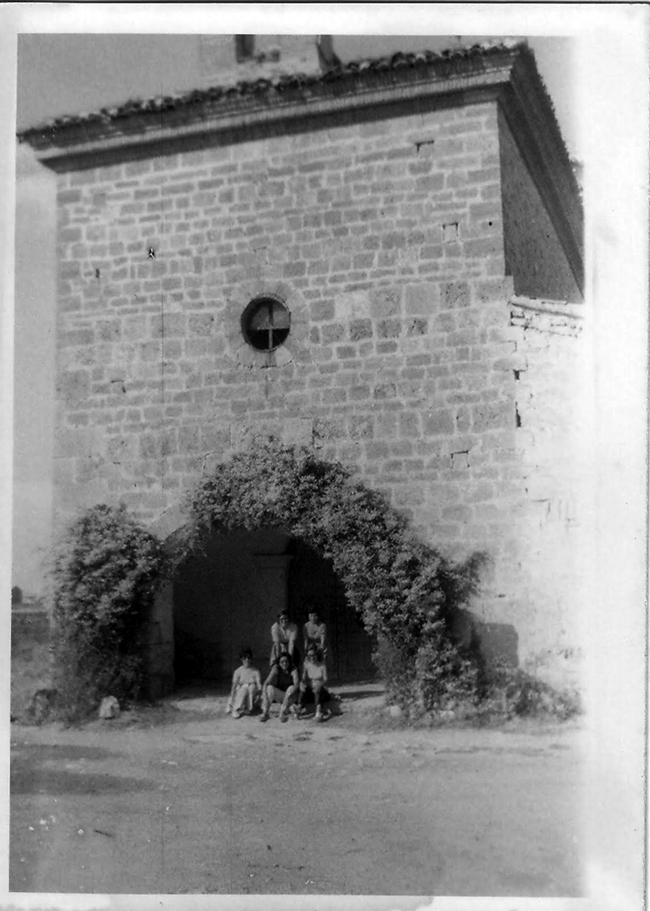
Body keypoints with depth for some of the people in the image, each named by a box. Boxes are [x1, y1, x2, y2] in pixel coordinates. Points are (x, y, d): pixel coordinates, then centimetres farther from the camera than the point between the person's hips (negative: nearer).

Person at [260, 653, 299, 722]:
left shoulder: (293, 670, -15)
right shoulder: (276, 668, -13)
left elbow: (296, 683, -30)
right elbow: (266, 682, -21)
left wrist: (289, 693, -48)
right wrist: (264, 694, -38)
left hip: (289, 696, -1)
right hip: (279, 694, 1)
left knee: (291, 688, -33)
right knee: (269, 687, -28)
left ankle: (283, 713, -18)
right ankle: (265, 713, -20)